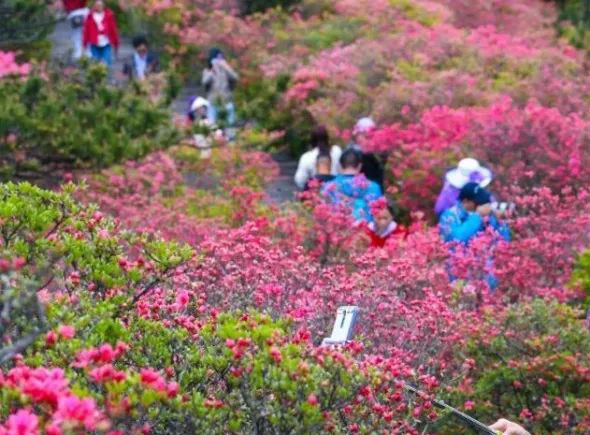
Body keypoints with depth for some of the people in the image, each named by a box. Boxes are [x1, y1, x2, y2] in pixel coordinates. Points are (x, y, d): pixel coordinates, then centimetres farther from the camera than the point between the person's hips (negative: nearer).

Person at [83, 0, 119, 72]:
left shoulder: (109, 15, -3)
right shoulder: (90, 16, -1)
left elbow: (114, 30, 2)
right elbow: (86, 31, 4)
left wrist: (115, 44, 4)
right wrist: (85, 44, 6)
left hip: (106, 44, -1)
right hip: (94, 45, 1)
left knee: (107, 63, -6)